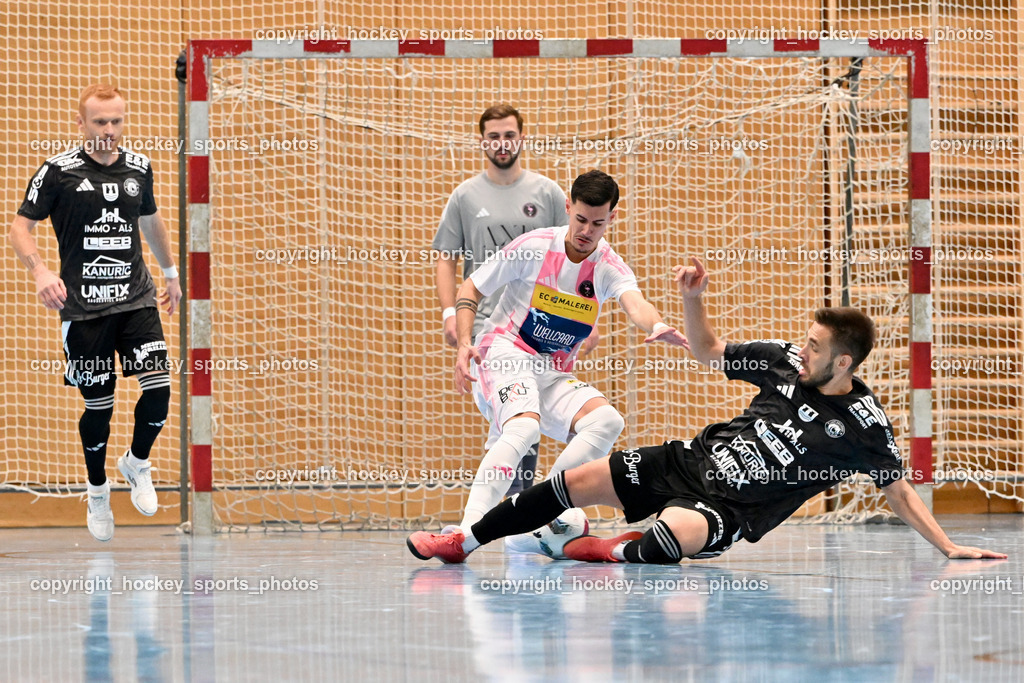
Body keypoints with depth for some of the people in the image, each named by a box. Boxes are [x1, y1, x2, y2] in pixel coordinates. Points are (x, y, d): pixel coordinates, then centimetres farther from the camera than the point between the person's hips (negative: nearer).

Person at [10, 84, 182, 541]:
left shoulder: (139, 168, 7)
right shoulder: (57, 171, -6)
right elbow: (20, 226, -4)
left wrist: (171, 272, 32)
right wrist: (40, 270, -22)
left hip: (136, 299, 3)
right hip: (83, 307, -3)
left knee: (158, 388, -11)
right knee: (98, 405, 1)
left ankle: (137, 463, 18)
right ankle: (97, 491, 25)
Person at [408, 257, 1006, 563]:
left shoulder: (862, 423, -14)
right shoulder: (785, 363, 0)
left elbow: (899, 490, -6)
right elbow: (710, 353, 12)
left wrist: (948, 547, -13)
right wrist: (693, 298, -4)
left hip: (729, 509, -6)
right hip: (694, 460, 6)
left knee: (676, 532, -41)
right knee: (579, 481, -1)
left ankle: (621, 553, -8)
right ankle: (464, 543, 11)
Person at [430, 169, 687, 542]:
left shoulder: (610, 269, 0)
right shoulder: (533, 247, -7)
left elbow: (635, 303, -23)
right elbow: (470, 289, 2)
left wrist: (657, 326, -48)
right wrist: (464, 344, -13)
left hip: (553, 375, 5)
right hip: (504, 354, -5)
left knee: (607, 420, -21)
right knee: (524, 426, -34)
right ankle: (469, 526, -44)